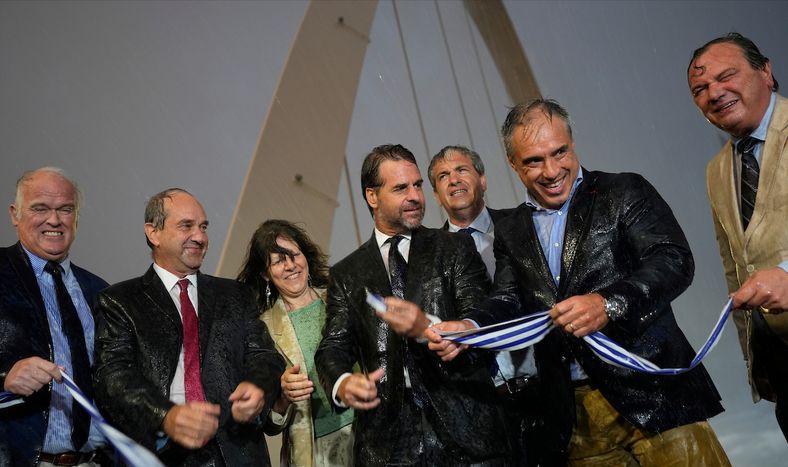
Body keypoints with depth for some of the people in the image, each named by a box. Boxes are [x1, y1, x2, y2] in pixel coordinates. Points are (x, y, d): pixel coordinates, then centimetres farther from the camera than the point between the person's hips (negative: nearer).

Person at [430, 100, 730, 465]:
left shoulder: (624, 192, 1)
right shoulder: (510, 233, 14)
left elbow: (674, 260, -10)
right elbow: (509, 301, 6)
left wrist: (609, 304, -26)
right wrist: (469, 328, -15)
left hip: (652, 395, -3)